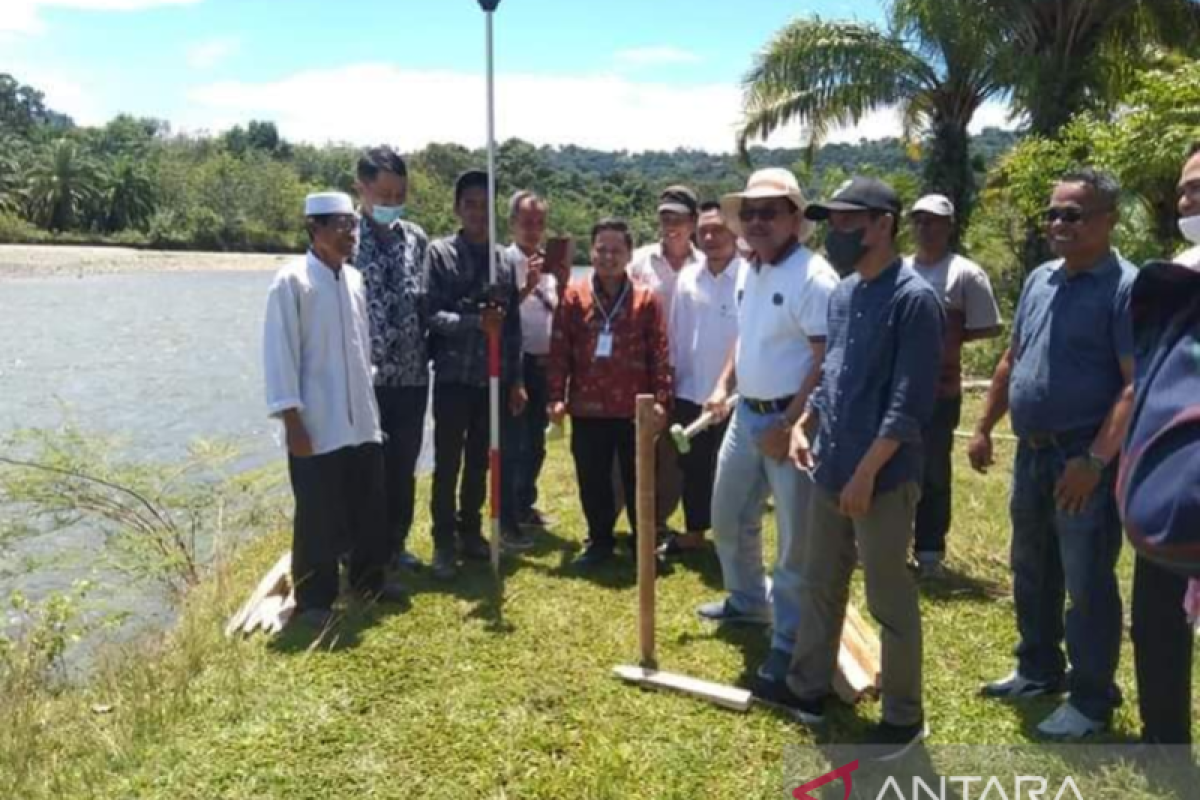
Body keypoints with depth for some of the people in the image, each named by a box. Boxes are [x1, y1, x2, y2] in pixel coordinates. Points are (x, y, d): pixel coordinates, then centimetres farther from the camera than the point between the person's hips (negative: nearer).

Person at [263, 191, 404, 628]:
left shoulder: (354, 279, 9)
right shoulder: (292, 280, -10)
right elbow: (280, 355, -12)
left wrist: (369, 405, 15)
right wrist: (293, 421, -15)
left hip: (361, 420, 6)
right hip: (315, 425, -6)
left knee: (370, 507, 16)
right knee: (318, 517, 4)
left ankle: (368, 579, 34)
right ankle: (314, 600, 20)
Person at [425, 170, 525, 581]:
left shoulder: (504, 260, 8)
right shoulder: (440, 253, -3)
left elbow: (513, 325, 10)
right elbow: (430, 315, -12)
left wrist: (516, 380, 8)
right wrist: (474, 321, -27)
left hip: (493, 379, 4)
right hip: (453, 377, -3)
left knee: (479, 463, 13)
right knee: (447, 464, 4)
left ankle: (470, 532, 27)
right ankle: (444, 542, 16)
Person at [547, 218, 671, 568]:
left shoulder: (647, 300, 1)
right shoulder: (573, 297, 3)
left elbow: (660, 354, 0)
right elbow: (559, 351, 0)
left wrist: (661, 399, -6)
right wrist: (556, 396, -6)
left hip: (635, 408, -1)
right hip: (587, 408, 1)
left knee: (639, 480, 9)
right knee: (592, 481, 11)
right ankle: (600, 540, 28)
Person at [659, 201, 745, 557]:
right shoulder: (687, 277, 3)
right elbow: (675, 333, 7)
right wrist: (671, 382, 7)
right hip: (690, 392, 5)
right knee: (692, 468, 17)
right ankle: (693, 532, 33)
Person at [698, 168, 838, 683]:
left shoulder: (813, 277, -17)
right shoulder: (749, 272, 11)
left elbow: (826, 361, -20)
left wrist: (788, 426, -21)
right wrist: (723, 386, 11)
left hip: (792, 421, -9)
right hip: (746, 415, 9)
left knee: (795, 539, 3)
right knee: (728, 517, 20)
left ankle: (789, 640, 18)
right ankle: (748, 600, 43)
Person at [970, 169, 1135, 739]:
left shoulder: (1126, 287, -14)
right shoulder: (1039, 281, 10)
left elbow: (1137, 386, -19)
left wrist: (1095, 461, -24)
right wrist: (984, 428, 13)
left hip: (1084, 461, -8)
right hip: (1031, 453, 8)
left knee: (1088, 585, 4)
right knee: (1031, 573, 19)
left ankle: (1092, 700, 20)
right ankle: (1040, 670, 36)